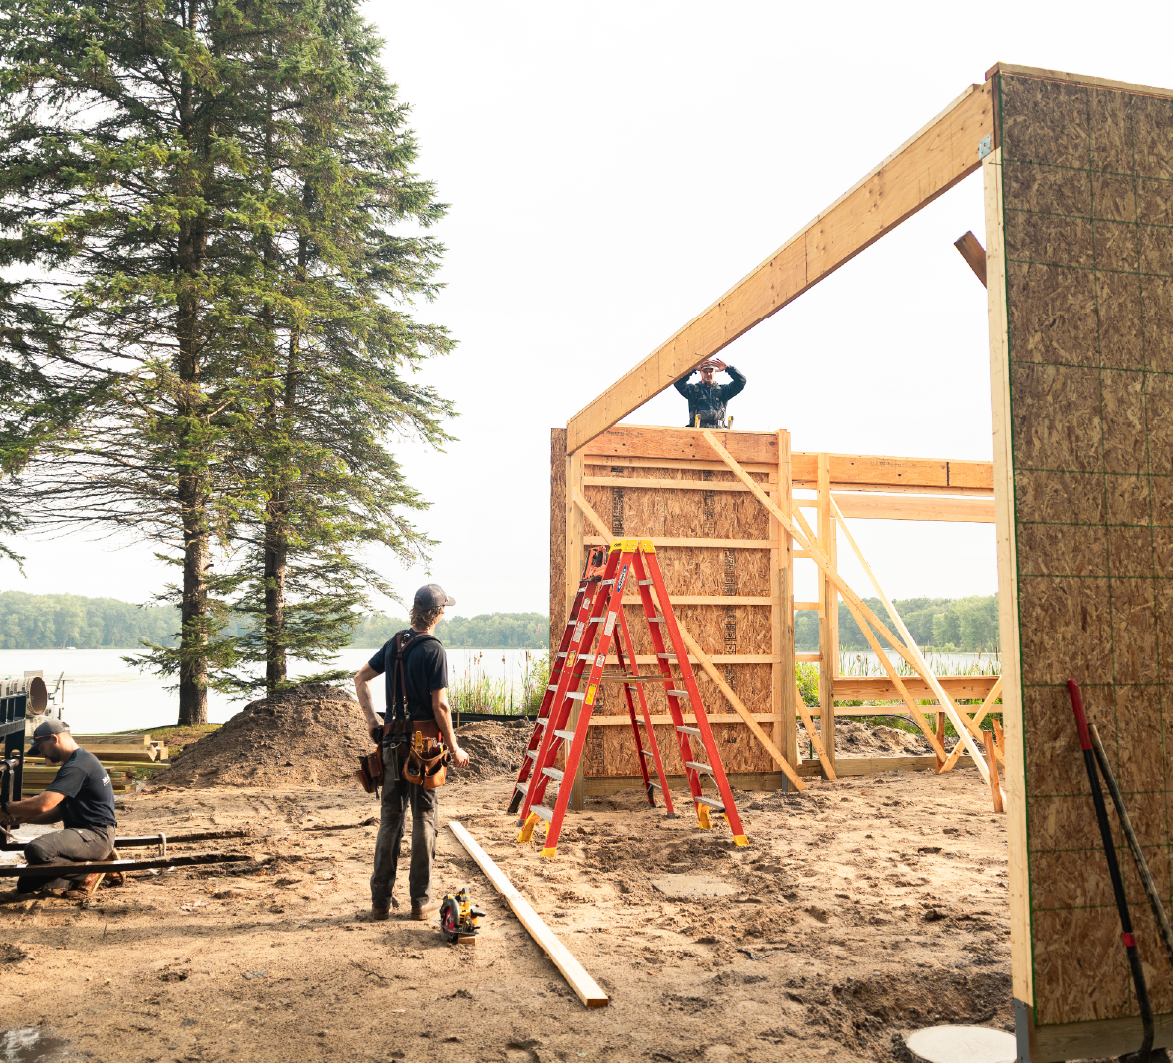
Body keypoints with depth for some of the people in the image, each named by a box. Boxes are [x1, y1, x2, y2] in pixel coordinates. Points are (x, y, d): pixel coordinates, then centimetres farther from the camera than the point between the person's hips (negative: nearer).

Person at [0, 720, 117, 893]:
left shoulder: (77, 766, -17)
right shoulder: (79, 761, 18)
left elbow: (42, 805, -25)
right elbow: (58, 812, 22)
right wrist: (23, 818, 8)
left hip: (95, 835, -10)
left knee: (36, 849, -32)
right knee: (26, 884, 5)